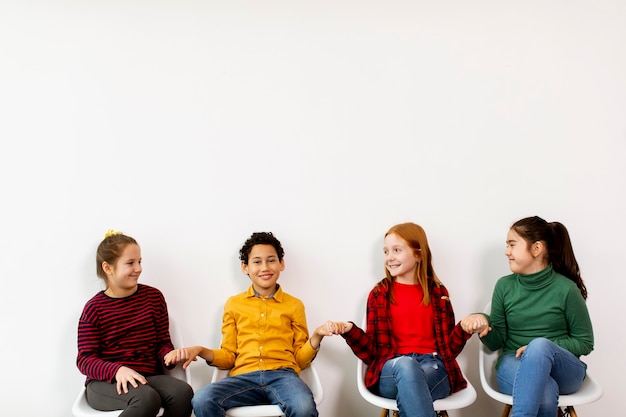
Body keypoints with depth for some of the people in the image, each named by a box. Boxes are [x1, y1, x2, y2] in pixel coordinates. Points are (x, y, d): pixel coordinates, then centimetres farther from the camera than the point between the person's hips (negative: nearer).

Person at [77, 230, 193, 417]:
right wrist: (117, 370, -24)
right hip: (105, 382, -3)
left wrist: (169, 354, -14)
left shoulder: (154, 297, 7)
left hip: (148, 377, 4)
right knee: (147, 398, -37)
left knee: (183, 392, -30)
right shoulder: (94, 308, -1)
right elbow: (85, 359, -4)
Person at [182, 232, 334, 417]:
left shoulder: (294, 305, 15)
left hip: (282, 375, -1)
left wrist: (316, 337, -3)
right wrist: (202, 351, -1)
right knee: (201, 401, -30)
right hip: (243, 376, 1)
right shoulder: (233, 304, 17)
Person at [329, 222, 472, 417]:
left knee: (408, 390, -38)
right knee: (405, 364, -39)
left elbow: (448, 348, 10)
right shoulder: (379, 294, 9)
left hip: (432, 365, 0)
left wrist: (464, 328, -10)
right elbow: (372, 352, 7)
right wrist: (350, 331, -12)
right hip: (391, 372, 0)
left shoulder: (437, 292, 11)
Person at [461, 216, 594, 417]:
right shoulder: (504, 286, 3)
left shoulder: (566, 289, -5)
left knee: (539, 345, -37)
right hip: (514, 365, 0)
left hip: (564, 369, 0)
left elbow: (585, 342, 3)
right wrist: (485, 326, -16)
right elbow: (497, 342, 8)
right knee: (545, 394, -37)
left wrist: (540, 349, -12)